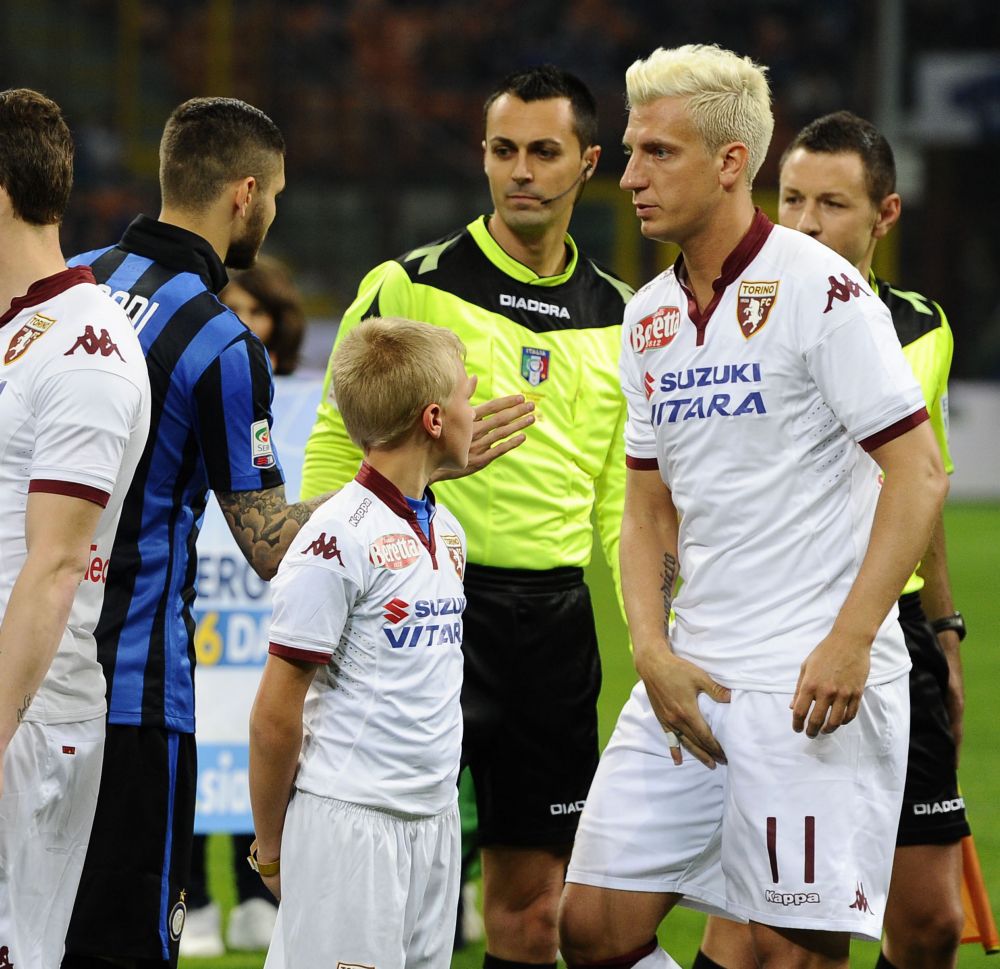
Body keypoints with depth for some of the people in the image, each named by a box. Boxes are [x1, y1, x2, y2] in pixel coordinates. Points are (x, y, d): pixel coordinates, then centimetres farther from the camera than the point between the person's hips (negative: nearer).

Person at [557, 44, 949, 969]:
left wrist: (850, 641, -19)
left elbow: (919, 474, -12)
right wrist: (653, 650, 2)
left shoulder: (819, 288, -9)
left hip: (815, 684, -7)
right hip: (689, 681, 7)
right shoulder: (648, 318, 13)